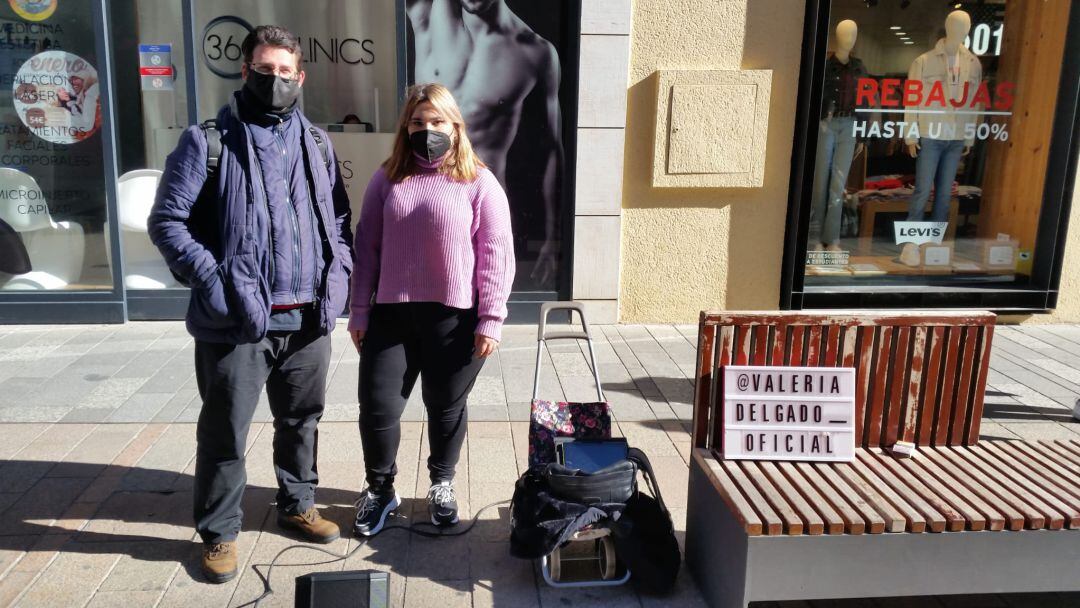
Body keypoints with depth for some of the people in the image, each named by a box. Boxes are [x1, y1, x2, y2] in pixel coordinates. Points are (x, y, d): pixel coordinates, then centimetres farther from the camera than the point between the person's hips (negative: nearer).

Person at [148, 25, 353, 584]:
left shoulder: (316, 144, 12)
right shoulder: (208, 141, -3)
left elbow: (340, 218, 19)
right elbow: (167, 221, -5)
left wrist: (339, 271, 3)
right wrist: (212, 279, -16)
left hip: (308, 318, 5)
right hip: (238, 320, -4)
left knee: (301, 421, 18)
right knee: (225, 432, 6)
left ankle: (296, 506, 38)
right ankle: (219, 532, 24)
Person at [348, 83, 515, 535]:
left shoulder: (479, 182, -1)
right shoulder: (387, 178, 8)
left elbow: (496, 254, -4)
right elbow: (367, 248, 9)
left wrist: (490, 319, -8)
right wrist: (359, 311, 5)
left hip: (454, 317, -2)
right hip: (391, 313, 2)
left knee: (446, 407, 11)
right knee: (377, 405, 3)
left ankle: (442, 485, 34)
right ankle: (379, 488, 26)